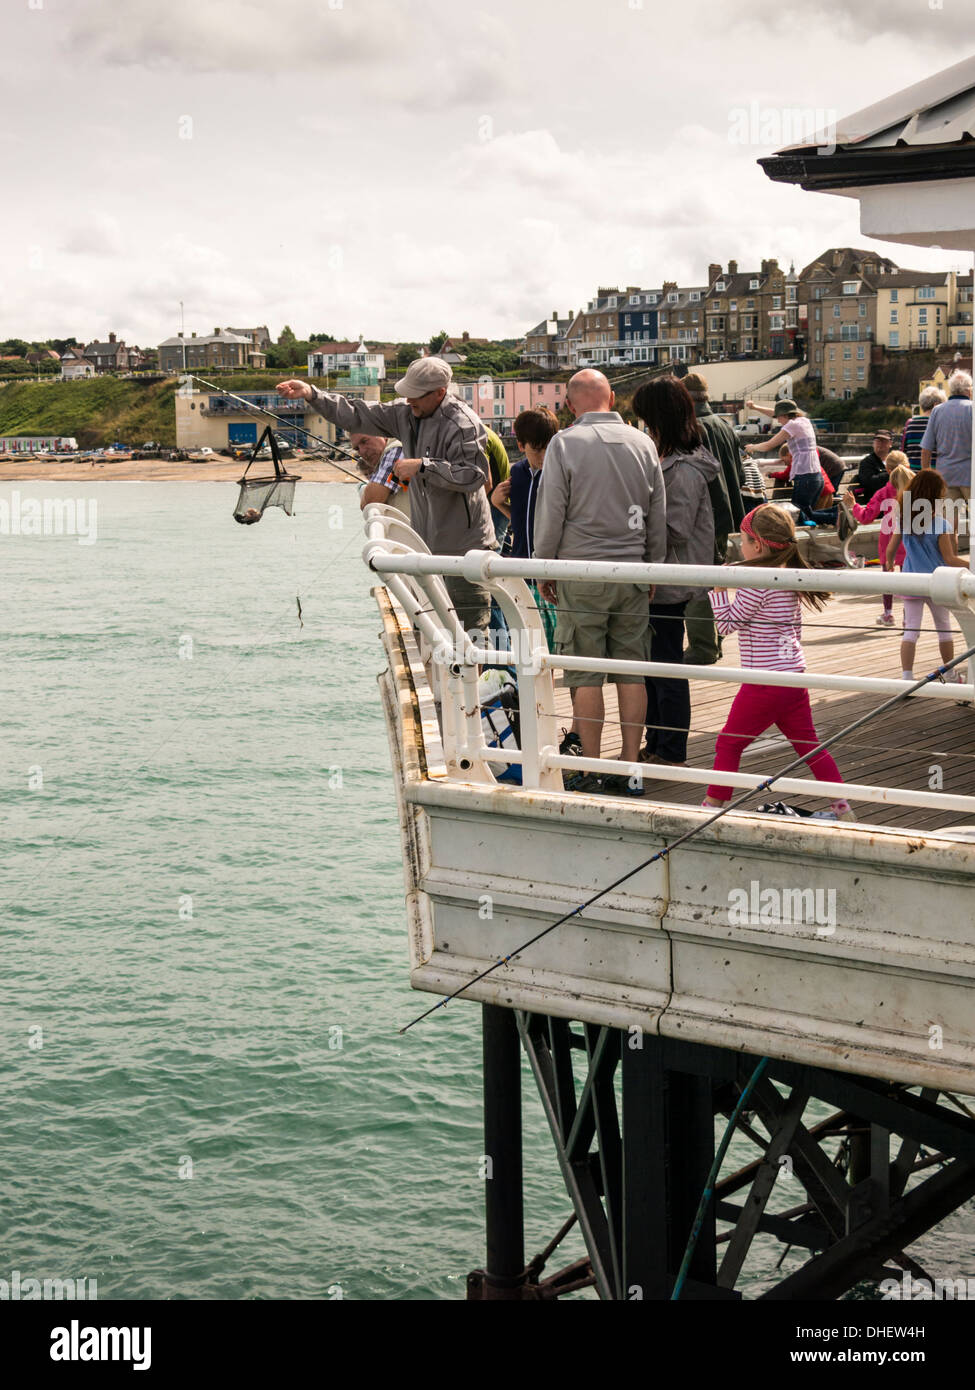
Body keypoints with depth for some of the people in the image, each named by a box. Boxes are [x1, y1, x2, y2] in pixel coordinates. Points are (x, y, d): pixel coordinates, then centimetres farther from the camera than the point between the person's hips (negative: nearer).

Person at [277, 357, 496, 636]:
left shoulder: (463, 424, -18)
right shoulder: (406, 413, 6)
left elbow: (474, 475, -26)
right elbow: (357, 416, 9)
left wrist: (423, 466, -28)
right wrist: (310, 393, 0)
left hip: (465, 542, -8)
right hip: (426, 540, 8)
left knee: (471, 621, -7)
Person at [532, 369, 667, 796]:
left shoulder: (565, 443, -6)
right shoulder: (642, 442, 6)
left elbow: (550, 513, -5)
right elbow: (658, 516, 12)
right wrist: (653, 568, 21)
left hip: (581, 572, -4)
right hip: (632, 572, 4)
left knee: (585, 677, 1)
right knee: (631, 672, 6)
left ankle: (590, 773, 2)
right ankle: (631, 770, 8)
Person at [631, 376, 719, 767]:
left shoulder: (685, 469, -18)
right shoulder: (668, 460, 12)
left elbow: (674, 530, -20)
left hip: (668, 587, -10)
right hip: (656, 583, 10)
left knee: (666, 667, -1)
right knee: (650, 665, 16)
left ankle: (671, 753, 8)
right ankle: (655, 745, 26)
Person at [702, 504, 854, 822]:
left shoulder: (756, 585, -17)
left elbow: (726, 623, -10)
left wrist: (719, 590, 1)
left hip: (764, 682, -8)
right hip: (795, 677, 8)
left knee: (728, 744, 5)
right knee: (809, 745, 13)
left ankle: (713, 804, 10)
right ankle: (842, 807, 13)